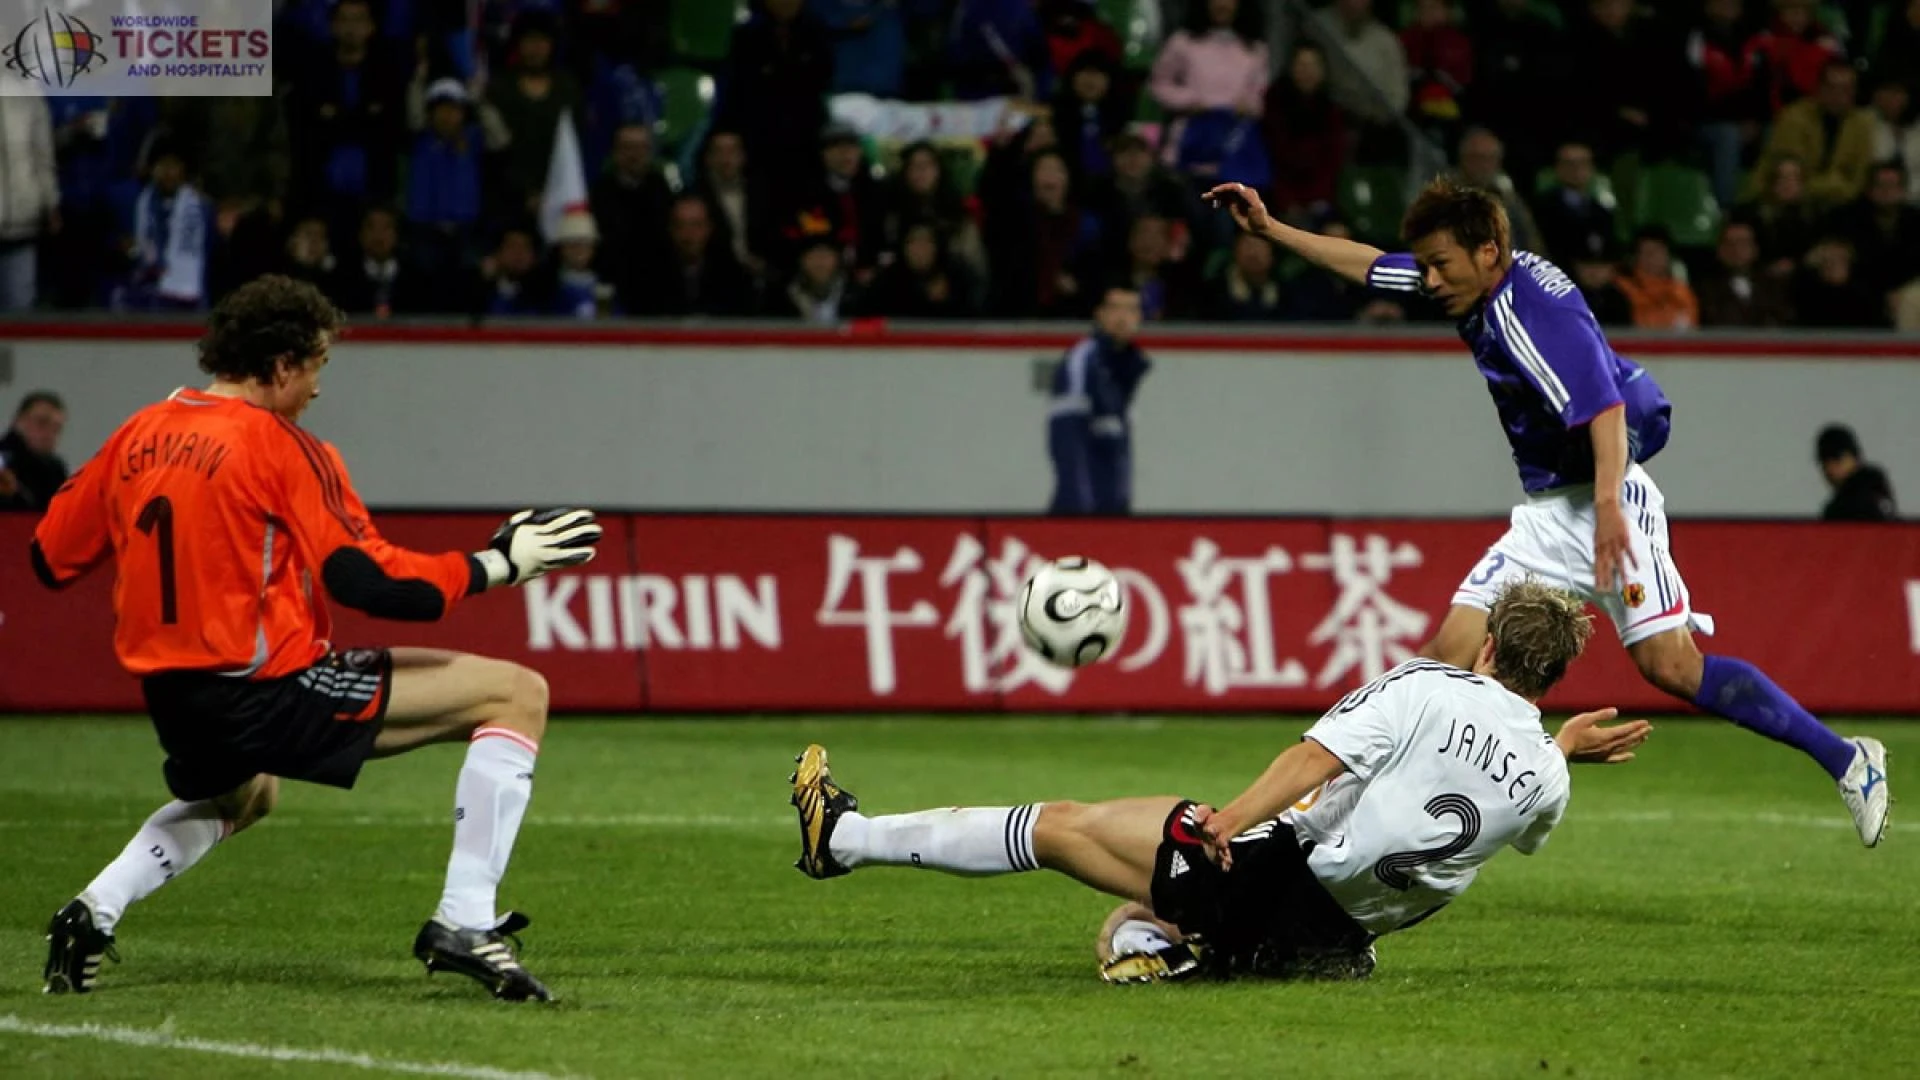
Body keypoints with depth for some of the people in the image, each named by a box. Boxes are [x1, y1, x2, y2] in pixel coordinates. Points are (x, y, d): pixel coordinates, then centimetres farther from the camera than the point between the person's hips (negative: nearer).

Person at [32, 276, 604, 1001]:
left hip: (171, 698, 8)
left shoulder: (140, 434, 7)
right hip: (267, 691, -8)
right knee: (517, 694, -6)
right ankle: (464, 922, -14)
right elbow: (368, 581, -17)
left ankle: (95, 912, 23)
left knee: (242, 795, 44)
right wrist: (494, 566, -7)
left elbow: (50, 559, 13)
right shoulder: (279, 446, -11)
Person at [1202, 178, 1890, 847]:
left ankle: (1845, 760, -12)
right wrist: (1269, 229, 24)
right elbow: (1368, 264, 23)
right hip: (1545, 512, 9)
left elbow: (1604, 405, -29)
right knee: (1451, 652, -2)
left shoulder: (1534, 303, -18)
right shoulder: (1477, 290, 8)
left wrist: (1608, 504, -40)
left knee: (1669, 665, -19)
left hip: (1608, 499, -9)